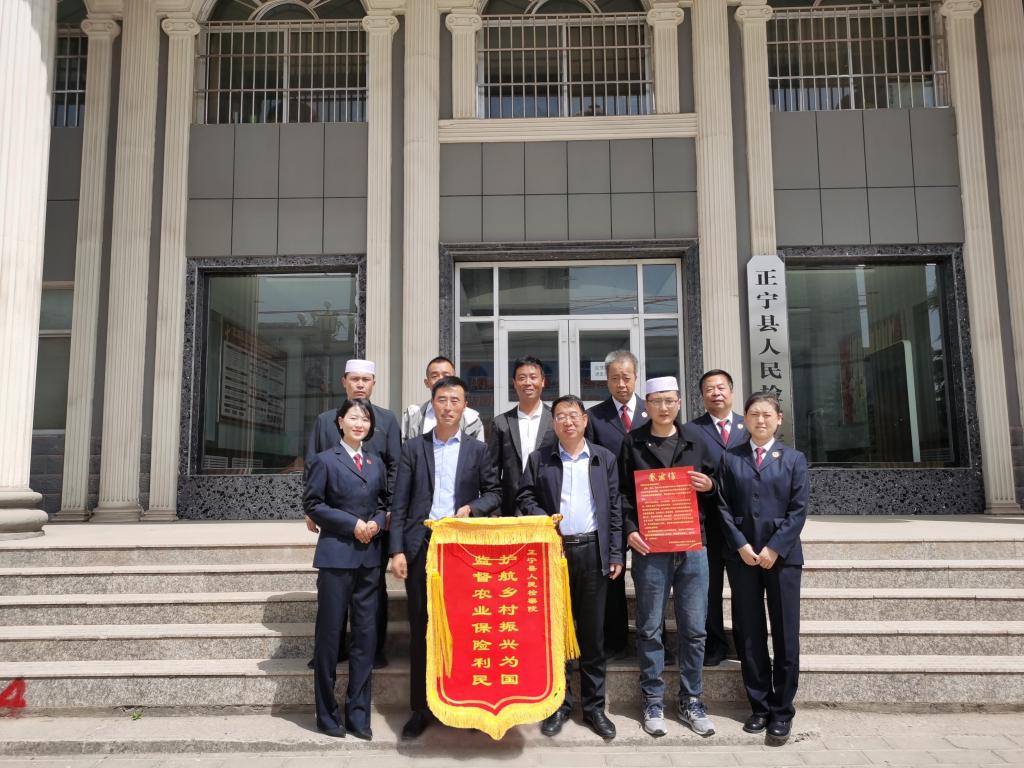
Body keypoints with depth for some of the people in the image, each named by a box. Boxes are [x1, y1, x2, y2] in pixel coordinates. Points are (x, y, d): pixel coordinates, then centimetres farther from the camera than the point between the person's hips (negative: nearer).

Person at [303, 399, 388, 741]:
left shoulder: (376, 463, 13)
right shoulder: (325, 460, -1)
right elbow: (312, 504, -4)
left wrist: (376, 522, -5)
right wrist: (351, 524, -12)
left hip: (369, 558, 4)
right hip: (336, 556, -4)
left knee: (366, 635, 6)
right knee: (329, 634, 3)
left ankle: (358, 714, 17)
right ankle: (327, 714, 17)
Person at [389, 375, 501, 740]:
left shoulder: (477, 449, 7)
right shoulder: (413, 448, 6)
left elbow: (494, 492, 10)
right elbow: (400, 503, 2)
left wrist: (472, 508, -10)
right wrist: (397, 550, -4)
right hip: (421, 545, 0)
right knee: (421, 627, 5)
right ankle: (421, 708, 16)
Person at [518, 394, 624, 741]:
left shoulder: (604, 458, 7)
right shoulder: (539, 458, 5)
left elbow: (614, 508, 6)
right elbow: (526, 497, 6)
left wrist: (615, 554, 1)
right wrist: (543, 520, -13)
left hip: (592, 550, 0)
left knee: (593, 631, 6)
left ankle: (594, 706, 17)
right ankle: (559, 703, 18)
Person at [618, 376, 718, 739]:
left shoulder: (694, 442, 11)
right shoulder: (633, 443, 4)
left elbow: (713, 487, 17)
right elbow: (622, 491, 2)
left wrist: (709, 485, -5)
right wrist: (630, 530, -10)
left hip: (693, 545, 2)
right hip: (650, 547, -2)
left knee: (693, 628, 7)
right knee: (650, 628, 5)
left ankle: (691, 701, 20)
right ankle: (653, 702, 17)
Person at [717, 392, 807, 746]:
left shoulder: (794, 459, 7)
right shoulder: (730, 458, 8)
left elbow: (798, 509, -1)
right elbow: (724, 507, 3)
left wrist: (774, 548, -10)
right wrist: (741, 546, -8)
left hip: (783, 555, -1)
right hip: (742, 555, 1)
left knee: (786, 635, 2)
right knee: (749, 635, 6)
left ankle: (782, 711, 13)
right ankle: (759, 706, 17)